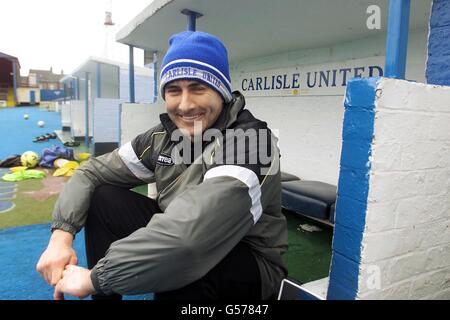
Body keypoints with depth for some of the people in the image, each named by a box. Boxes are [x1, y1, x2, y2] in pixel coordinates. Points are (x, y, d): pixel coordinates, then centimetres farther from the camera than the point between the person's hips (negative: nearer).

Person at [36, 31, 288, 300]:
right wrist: (62, 233, -15)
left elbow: (189, 233, -40)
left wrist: (95, 278, -29)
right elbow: (92, 172, 2)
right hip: (180, 243, 6)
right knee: (102, 198, -4)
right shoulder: (164, 137, -5)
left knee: (176, 256, -37)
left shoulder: (248, 141, -27)